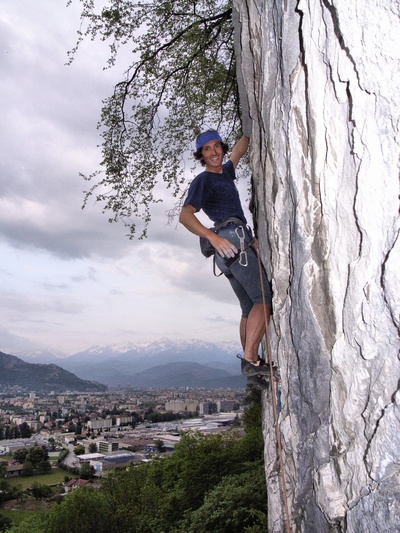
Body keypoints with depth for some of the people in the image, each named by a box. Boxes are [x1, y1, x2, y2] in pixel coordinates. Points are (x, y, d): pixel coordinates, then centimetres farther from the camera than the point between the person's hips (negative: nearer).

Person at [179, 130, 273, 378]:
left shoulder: (225, 172, 24)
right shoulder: (203, 180, 0)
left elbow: (239, 151, 42)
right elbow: (185, 216, -14)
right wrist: (213, 237, -28)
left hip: (230, 247, 9)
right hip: (232, 238, -9)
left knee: (250, 307, 8)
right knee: (264, 299, -18)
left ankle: (251, 361, 11)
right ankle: (250, 359, -24)